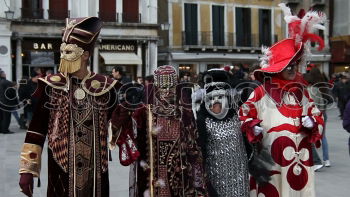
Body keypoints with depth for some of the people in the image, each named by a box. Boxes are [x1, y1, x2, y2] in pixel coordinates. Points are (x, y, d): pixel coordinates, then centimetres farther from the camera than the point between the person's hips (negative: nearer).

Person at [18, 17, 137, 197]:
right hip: (61, 170, -1)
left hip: (96, 170, 2)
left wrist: (137, 156, 6)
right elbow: (36, 128, -3)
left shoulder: (104, 87, 1)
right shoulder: (50, 87, -2)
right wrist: (27, 170, -6)